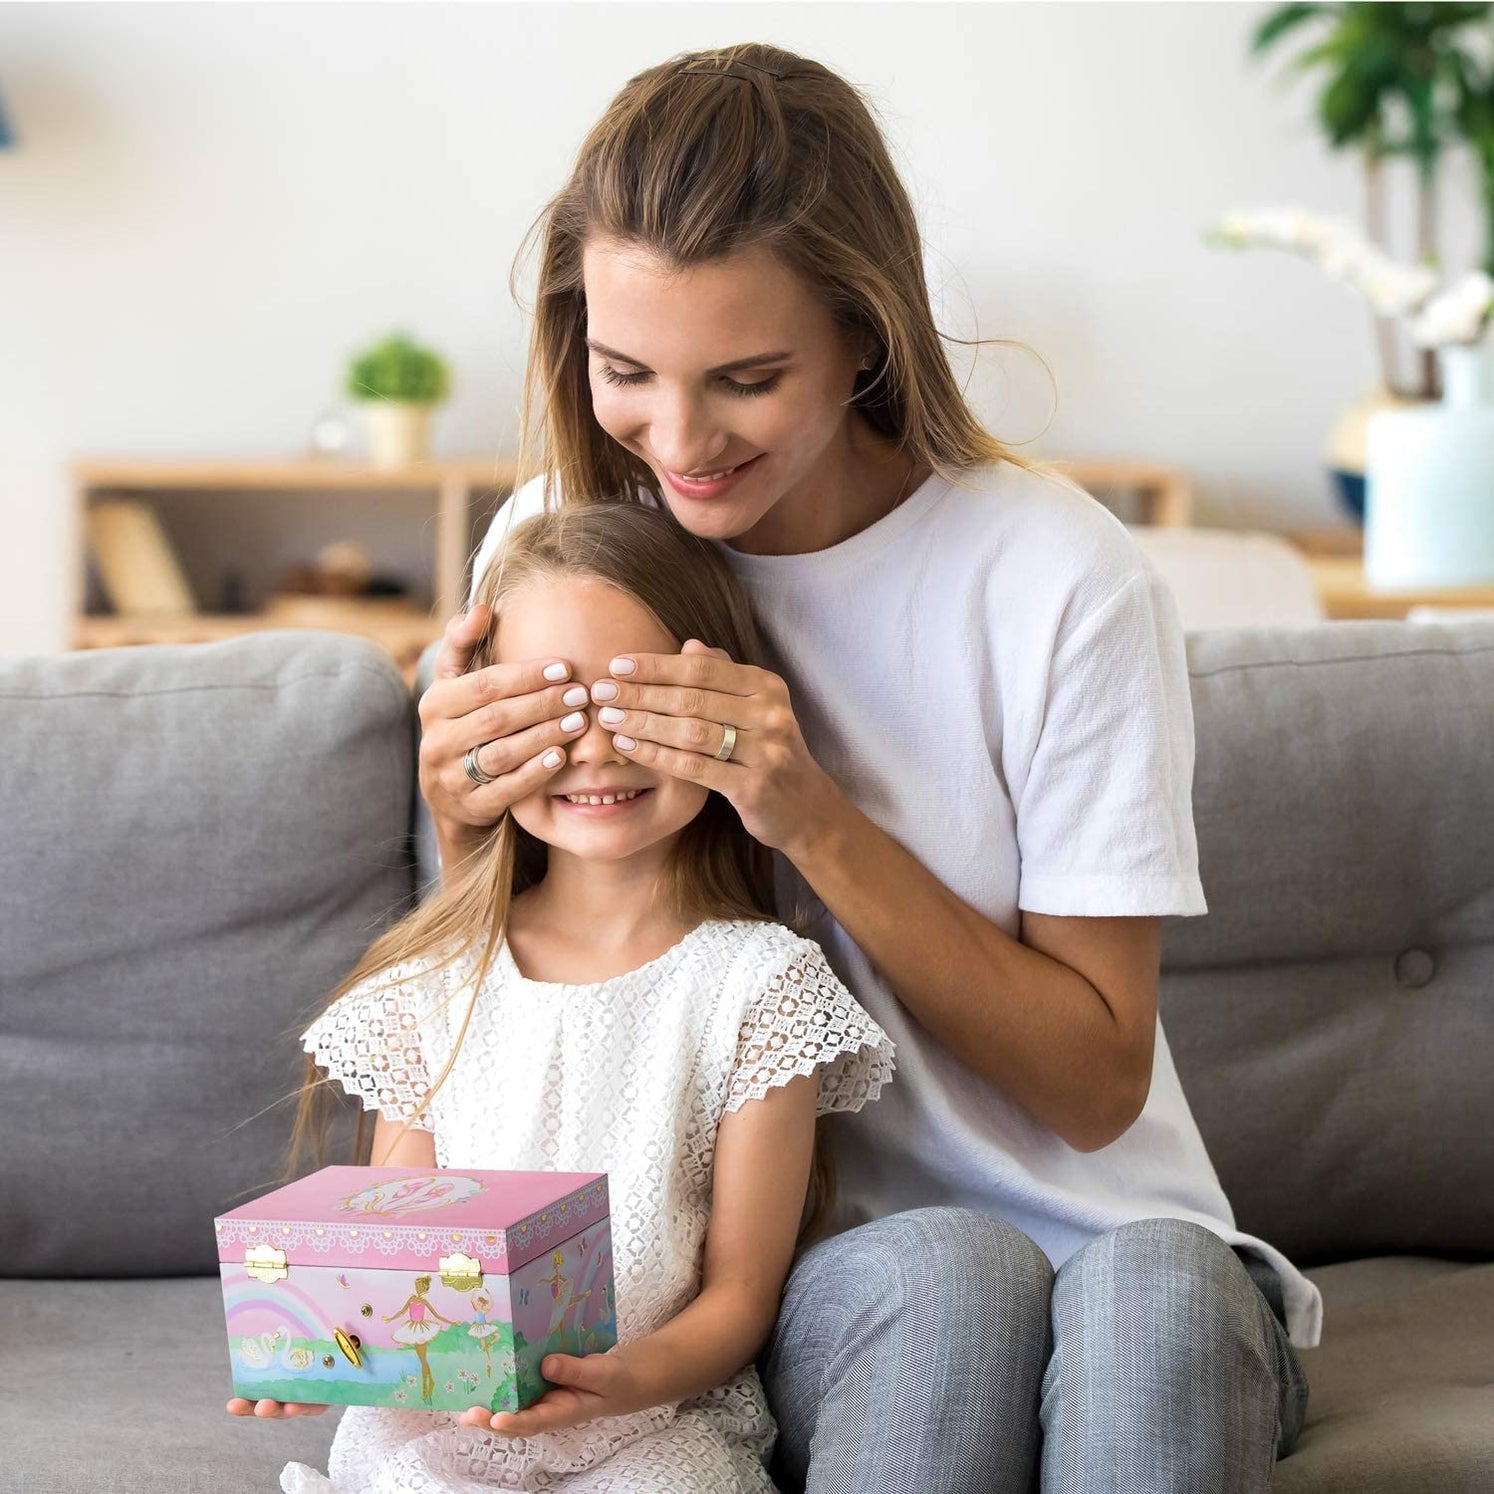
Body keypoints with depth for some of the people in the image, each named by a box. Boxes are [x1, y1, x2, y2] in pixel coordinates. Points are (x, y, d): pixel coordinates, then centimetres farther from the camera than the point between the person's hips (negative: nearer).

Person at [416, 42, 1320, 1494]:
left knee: (1160, 1286, -35)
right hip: (767, 1266, 1)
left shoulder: (1059, 580, -11)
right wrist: (466, 834, -15)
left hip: (1108, 1245, -1)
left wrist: (822, 826, -21)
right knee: (949, 1272, -32)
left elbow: (1096, 1083, -9)